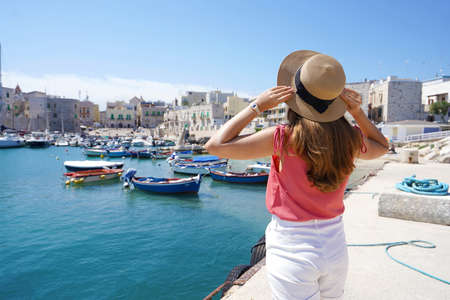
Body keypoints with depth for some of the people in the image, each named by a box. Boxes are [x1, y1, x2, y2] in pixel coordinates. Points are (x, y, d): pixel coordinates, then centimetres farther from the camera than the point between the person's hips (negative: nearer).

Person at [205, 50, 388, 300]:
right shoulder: (350, 140, -8)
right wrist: (358, 113, 1)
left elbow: (215, 145, -17)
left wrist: (257, 106, -14)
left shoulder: (283, 138, -22)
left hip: (291, 251, -4)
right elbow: (382, 146, 17)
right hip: (335, 249, 5)